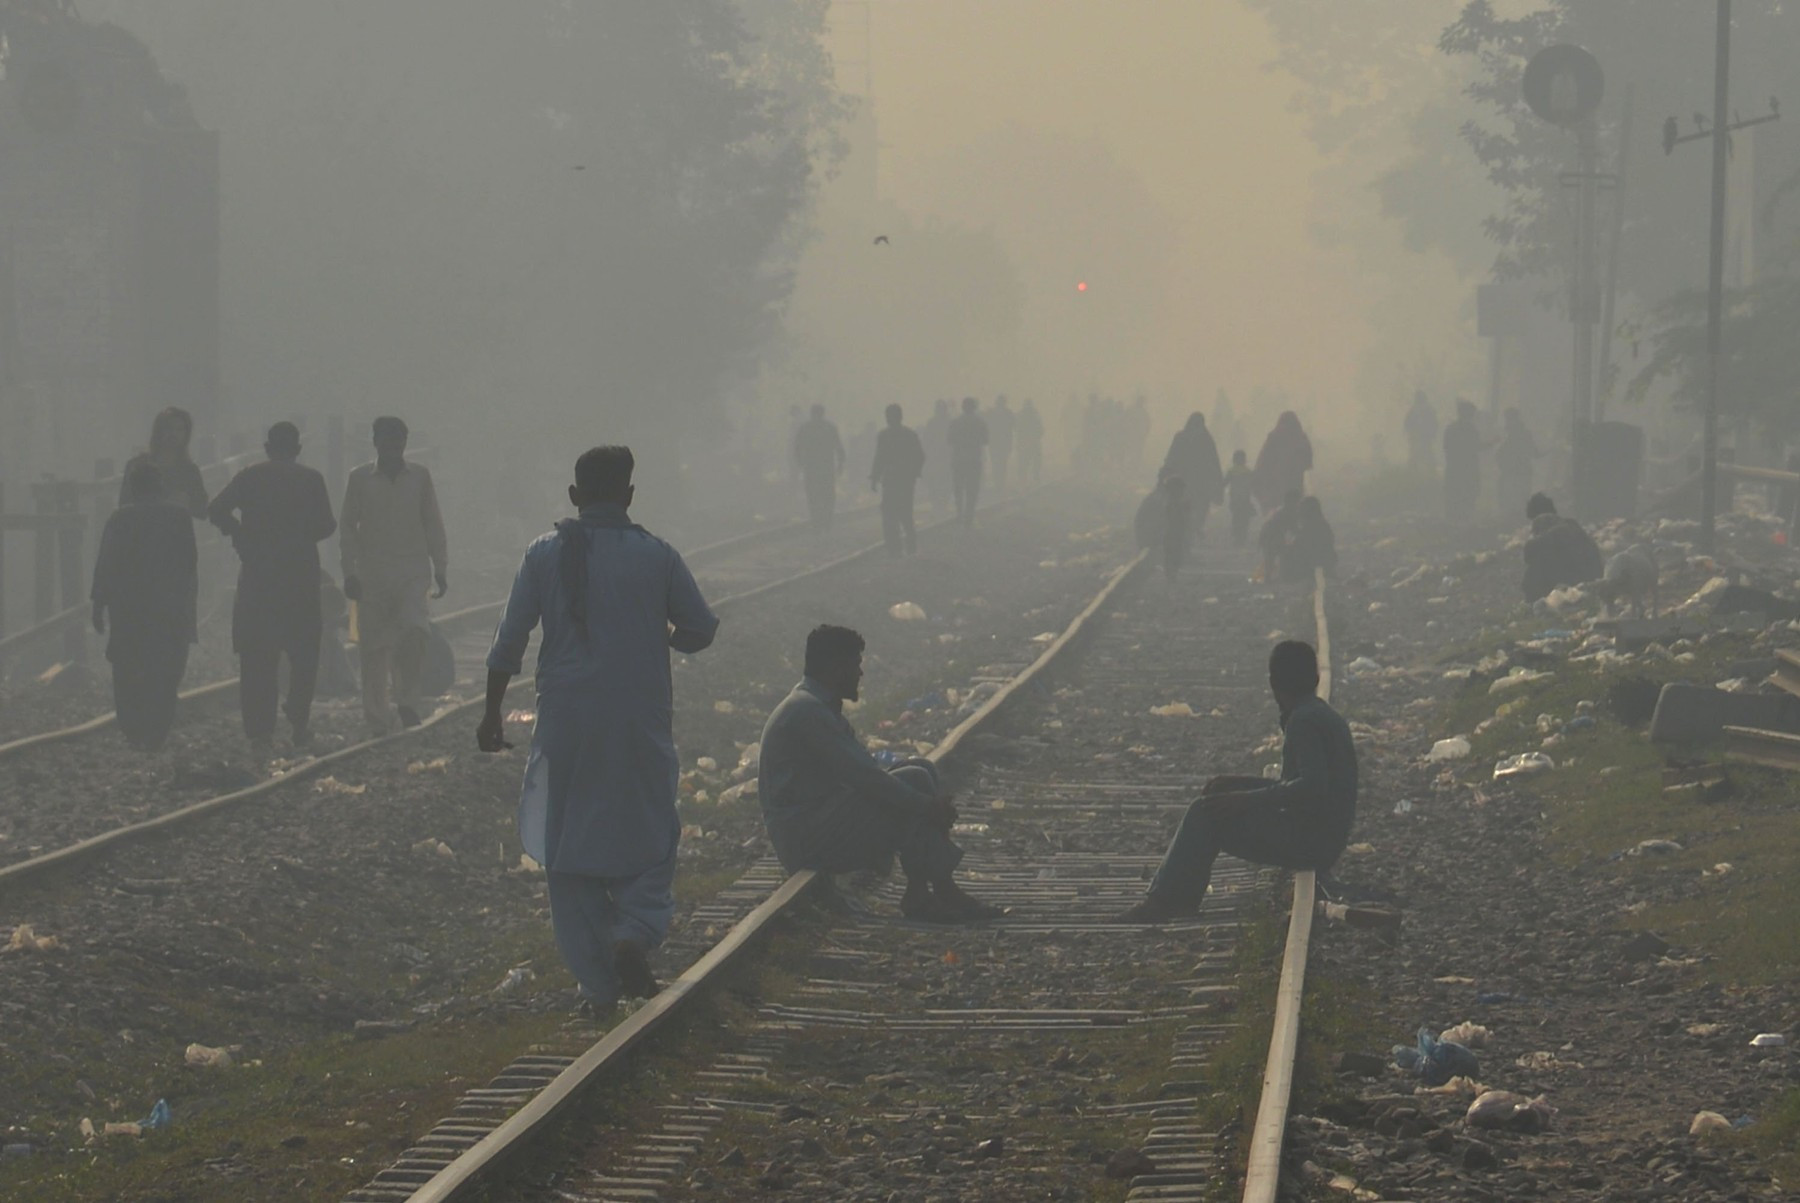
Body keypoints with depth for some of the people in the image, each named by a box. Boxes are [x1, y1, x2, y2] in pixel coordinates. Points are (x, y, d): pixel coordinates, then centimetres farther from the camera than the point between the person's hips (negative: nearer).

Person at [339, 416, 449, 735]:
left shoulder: (419, 476, 8)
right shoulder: (360, 479, 5)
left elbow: (433, 524, 12)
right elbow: (347, 527, 6)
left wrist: (440, 569, 8)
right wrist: (350, 573, -1)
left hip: (413, 570, 0)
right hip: (372, 574, 0)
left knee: (414, 631, -21)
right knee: (374, 648, 0)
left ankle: (407, 701, -8)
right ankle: (378, 717, 9)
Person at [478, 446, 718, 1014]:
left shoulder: (546, 554, -2)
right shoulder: (657, 556, -2)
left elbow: (510, 641, -1)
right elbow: (701, 629, 6)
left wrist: (492, 712, 8)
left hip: (567, 722, 0)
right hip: (640, 722, 0)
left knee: (570, 849, 10)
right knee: (648, 839, 13)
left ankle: (596, 983, 9)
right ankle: (635, 934, -13)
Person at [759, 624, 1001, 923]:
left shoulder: (822, 707, 16)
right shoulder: (805, 712, -18)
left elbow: (866, 772, 16)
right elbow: (861, 776, -23)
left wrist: (931, 801, 2)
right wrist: (926, 804, -17)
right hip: (803, 839, -10)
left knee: (920, 769, 3)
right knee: (915, 779, -16)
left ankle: (920, 893, -8)